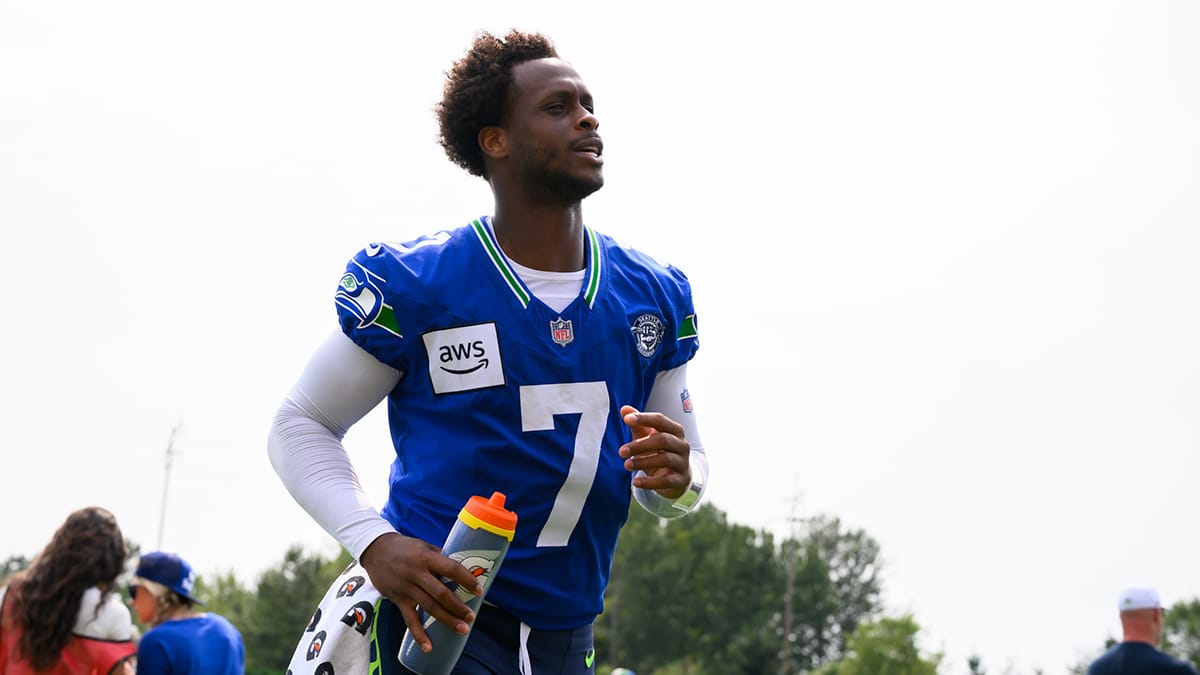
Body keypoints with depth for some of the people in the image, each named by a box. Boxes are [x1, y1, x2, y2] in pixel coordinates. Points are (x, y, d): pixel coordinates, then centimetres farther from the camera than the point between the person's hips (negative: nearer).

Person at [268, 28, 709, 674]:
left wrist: (676, 479, -13)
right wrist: (372, 541, -19)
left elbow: (676, 479, 13)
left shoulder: (657, 295, 4)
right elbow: (300, 425, -3)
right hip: (433, 620, -5)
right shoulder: (409, 282, -10)